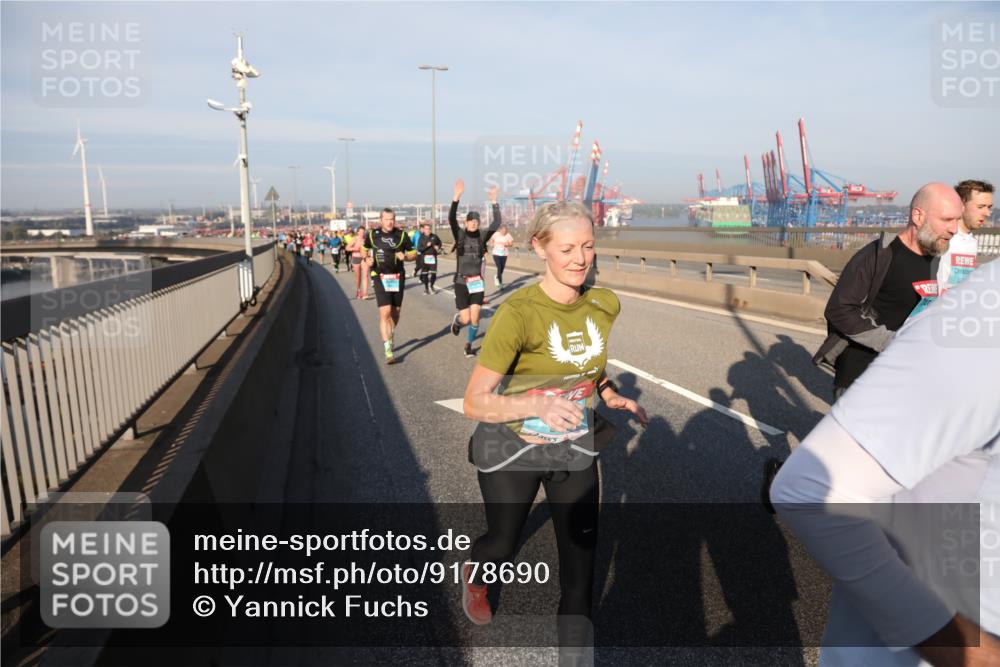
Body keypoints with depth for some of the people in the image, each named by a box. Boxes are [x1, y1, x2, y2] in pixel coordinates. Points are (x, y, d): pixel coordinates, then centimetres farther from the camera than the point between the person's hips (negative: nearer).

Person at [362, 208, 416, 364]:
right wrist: (367, 260, 0)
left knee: (395, 312, 12)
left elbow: (414, 254, 5)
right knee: (385, 313, -12)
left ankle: (389, 337, 41)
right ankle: (388, 351, -11)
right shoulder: (372, 235, 1)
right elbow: (364, 248, 20)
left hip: (398, 277, 2)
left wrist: (405, 257, -16)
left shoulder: (402, 235, -1)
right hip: (380, 277, -2)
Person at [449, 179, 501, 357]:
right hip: (461, 282, -2)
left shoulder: (482, 237, 1)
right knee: (466, 319, -3)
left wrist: (493, 201, -18)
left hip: (477, 282, 2)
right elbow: (451, 219, -20)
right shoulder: (460, 235, -4)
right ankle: (456, 320, 34)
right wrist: (457, 197, -30)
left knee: (475, 319, -1)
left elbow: (497, 223, -11)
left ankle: (469, 344, 22)